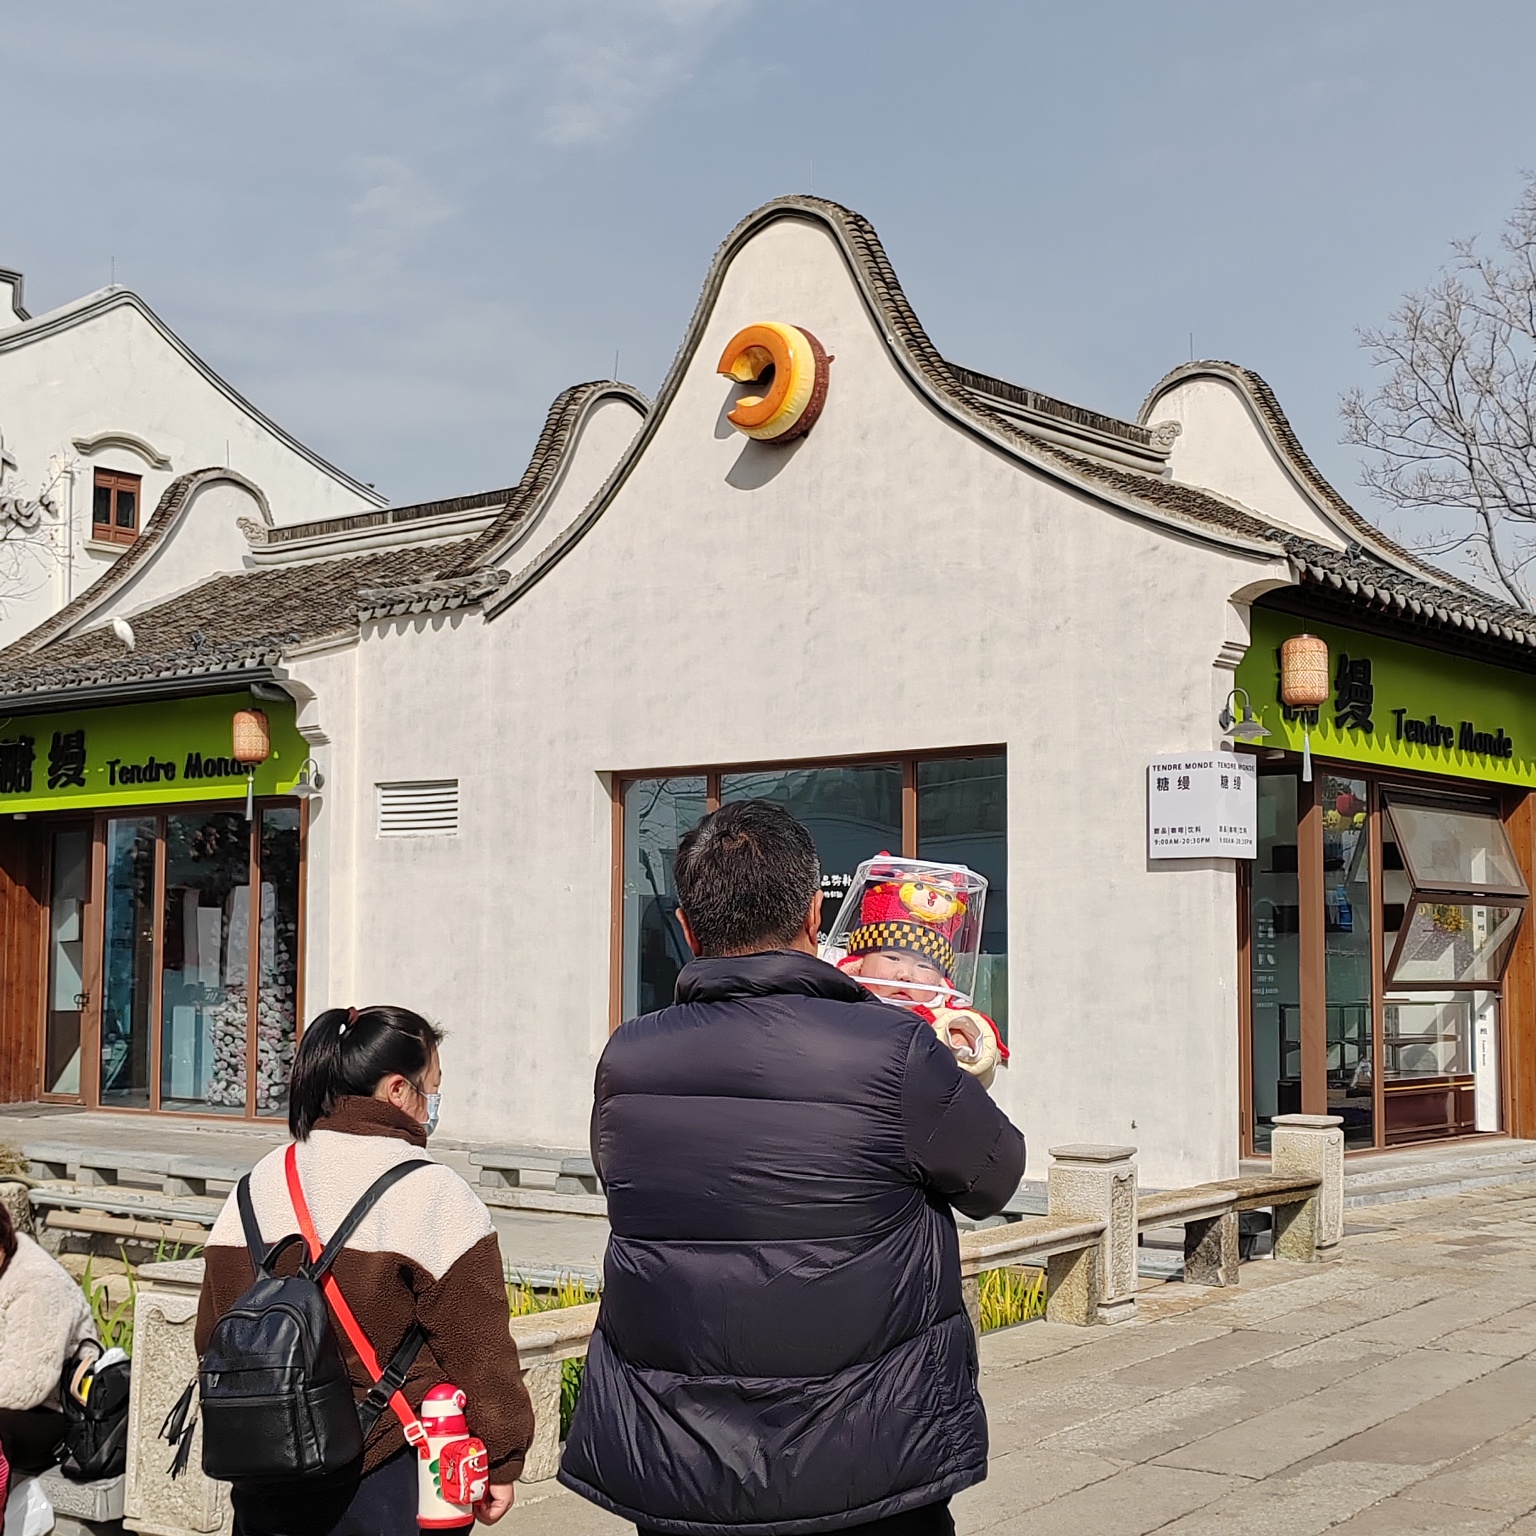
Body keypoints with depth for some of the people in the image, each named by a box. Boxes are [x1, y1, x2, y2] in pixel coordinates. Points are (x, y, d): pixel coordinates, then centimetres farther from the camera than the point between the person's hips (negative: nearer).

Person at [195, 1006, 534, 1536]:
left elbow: (214, 1336, 12)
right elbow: (477, 1349, -11)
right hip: (391, 1487, -5)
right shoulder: (433, 1194, -12)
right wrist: (501, 1462, -2)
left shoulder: (258, 1185, 5)